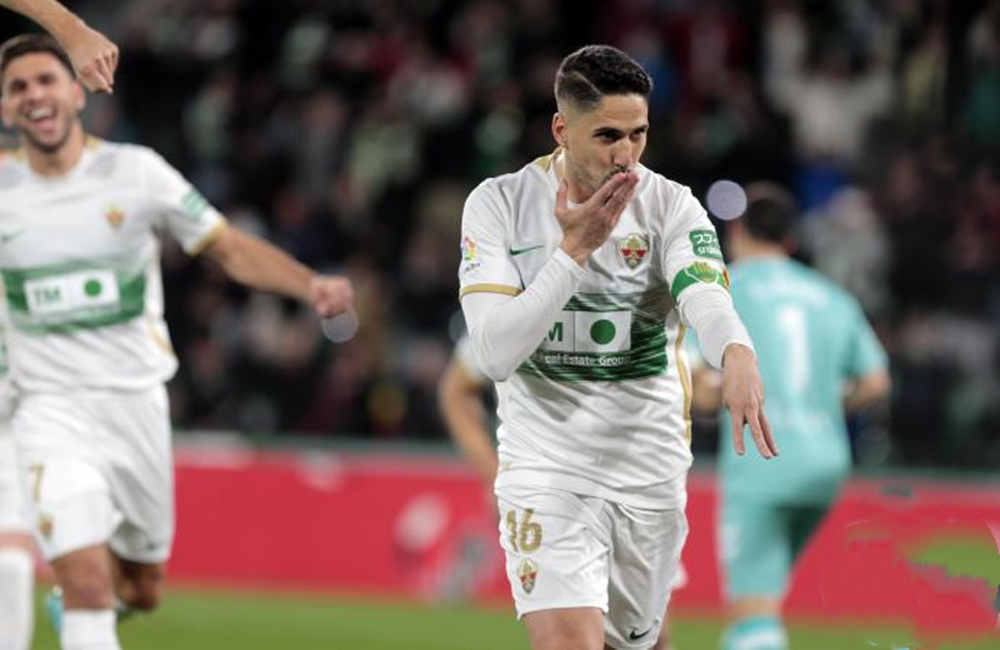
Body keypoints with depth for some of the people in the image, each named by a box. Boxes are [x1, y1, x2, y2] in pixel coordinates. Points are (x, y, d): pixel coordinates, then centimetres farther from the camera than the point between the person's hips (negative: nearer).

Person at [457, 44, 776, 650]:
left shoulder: (671, 206, -4)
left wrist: (738, 356, -48)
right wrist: (574, 249, -20)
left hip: (649, 467, 2)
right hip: (545, 464, -2)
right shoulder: (499, 203, -5)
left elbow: (705, 294, -25)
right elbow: (496, 353, -13)